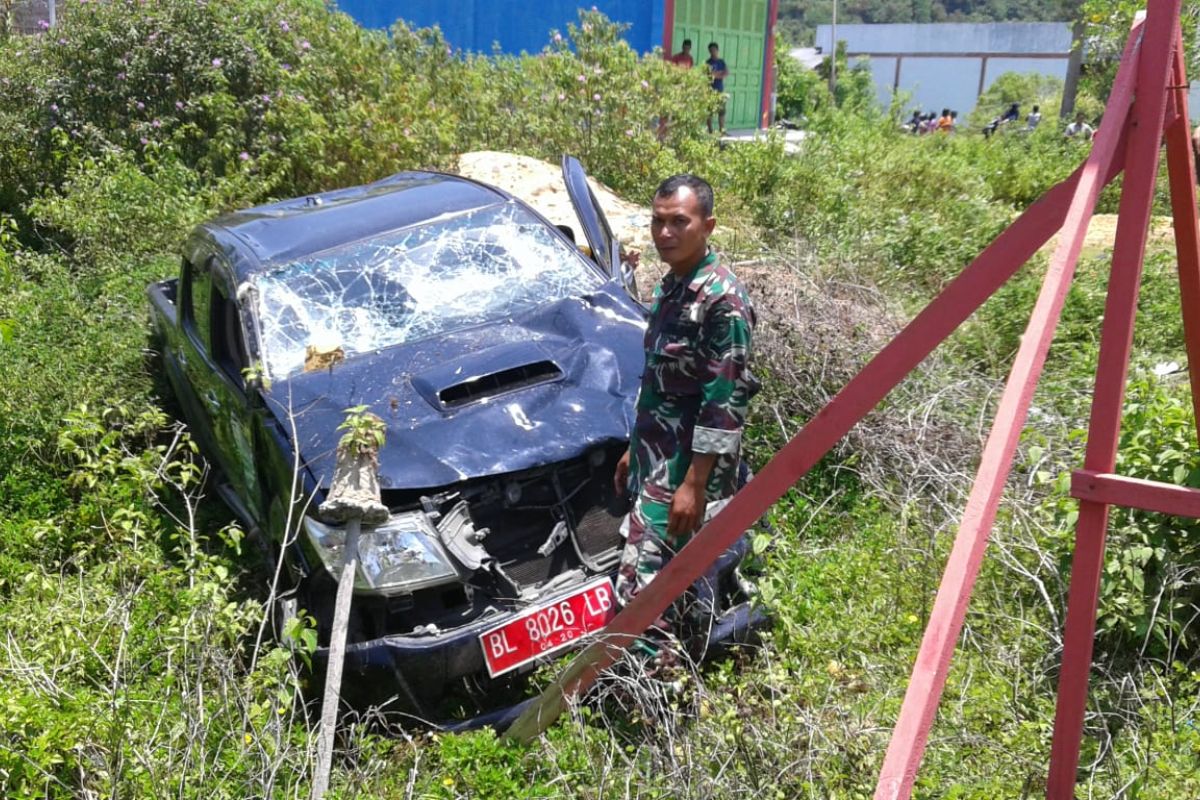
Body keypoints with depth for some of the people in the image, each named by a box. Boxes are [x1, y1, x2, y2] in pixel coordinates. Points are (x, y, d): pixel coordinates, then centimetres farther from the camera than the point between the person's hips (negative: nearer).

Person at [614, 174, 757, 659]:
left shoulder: (722, 299, -17)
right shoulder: (670, 287, 11)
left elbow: (724, 401, -20)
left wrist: (694, 484, -21)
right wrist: (634, 450, 21)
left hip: (685, 472, -9)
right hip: (656, 464, 9)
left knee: (639, 589, -8)